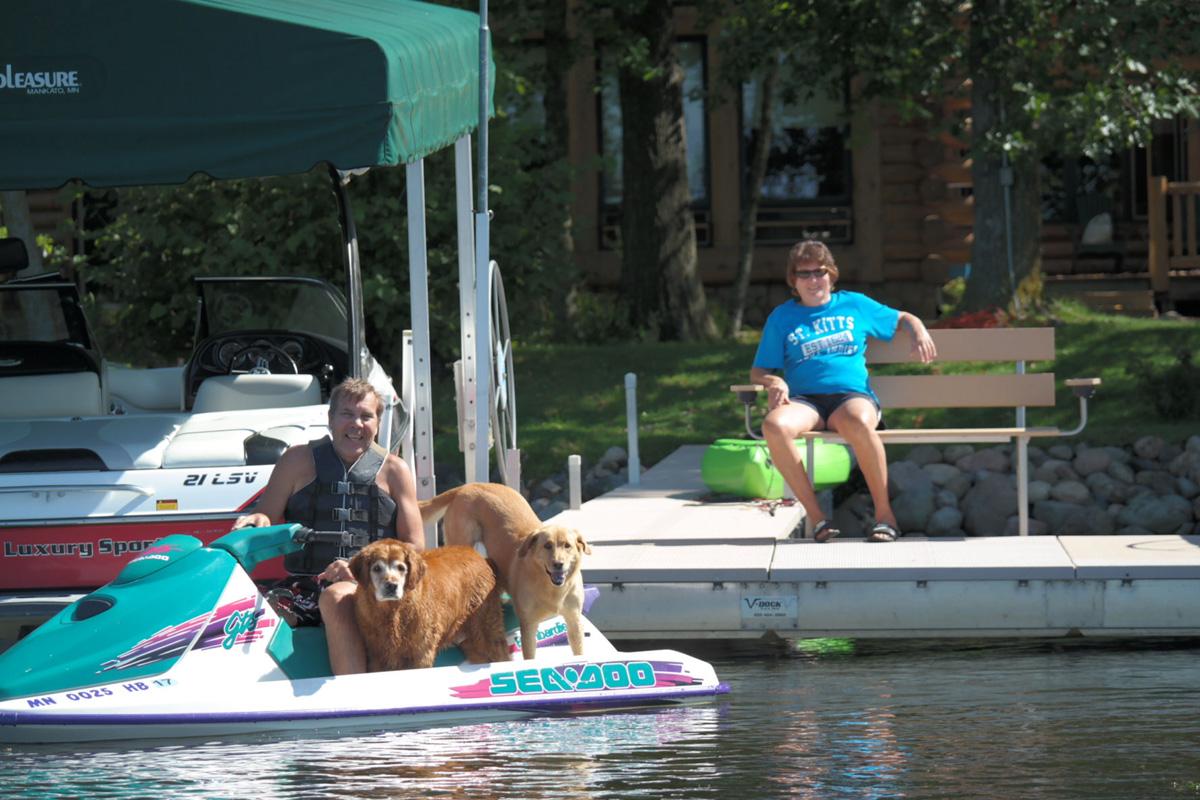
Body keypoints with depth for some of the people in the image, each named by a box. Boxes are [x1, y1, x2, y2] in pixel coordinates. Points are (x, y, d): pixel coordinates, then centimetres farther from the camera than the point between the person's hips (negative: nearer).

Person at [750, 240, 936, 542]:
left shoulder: (853, 305, 20)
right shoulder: (782, 317, 19)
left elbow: (904, 319, 30)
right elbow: (758, 372, 18)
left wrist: (919, 334, 7)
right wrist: (774, 382, -6)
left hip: (852, 395, -1)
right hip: (805, 401, 1)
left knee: (857, 422, -41)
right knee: (774, 425, -36)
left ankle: (884, 513, -26)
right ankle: (815, 515, -26)